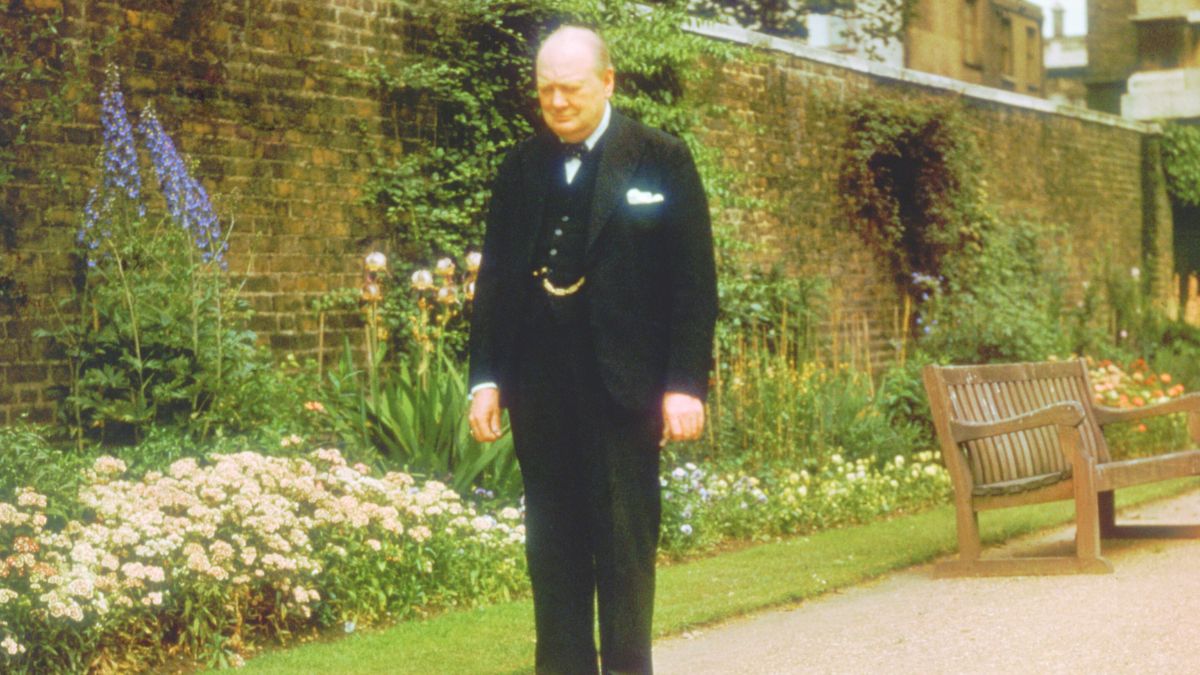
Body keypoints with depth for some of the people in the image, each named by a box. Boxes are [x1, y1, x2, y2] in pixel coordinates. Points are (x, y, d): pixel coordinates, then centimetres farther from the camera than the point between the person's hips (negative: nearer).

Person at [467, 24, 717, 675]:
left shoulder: (662, 160, 0)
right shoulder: (520, 168, 11)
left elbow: (693, 280, -3)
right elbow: (495, 278, 12)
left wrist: (686, 383, -10)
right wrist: (485, 377, 5)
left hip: (623, 383, -3)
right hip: (540, 388, 4)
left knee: (626, 545, 1)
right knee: (553, 548, 6)